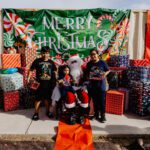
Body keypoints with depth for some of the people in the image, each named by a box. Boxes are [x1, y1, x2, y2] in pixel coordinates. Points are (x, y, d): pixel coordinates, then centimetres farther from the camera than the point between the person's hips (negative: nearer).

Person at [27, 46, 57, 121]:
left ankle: (47, 111, 32)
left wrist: (56, 80, 3)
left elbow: (55, 71, 12)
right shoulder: (37, 61, -4)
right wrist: (29, 77, -14)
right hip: (39, 83, -3)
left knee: (47, 98, 15)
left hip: (49, 84, 3)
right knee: (38, 98, 5)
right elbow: (31, 70, -3)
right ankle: (36, 113, 21)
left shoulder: (51, 62, 5)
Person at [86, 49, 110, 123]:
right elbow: (87, 73, 14)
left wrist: (105, 74, -14)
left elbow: (108, 70, 4)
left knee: (102, 101, 1)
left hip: (101, 84, -3)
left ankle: (103, 115, 15)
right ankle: (96, 114, 28)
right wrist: (88, 77, -5)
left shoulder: (102, 62, -5)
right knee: (95, 100, 12)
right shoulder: (89, 64, 5)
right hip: (92, 85, 3)